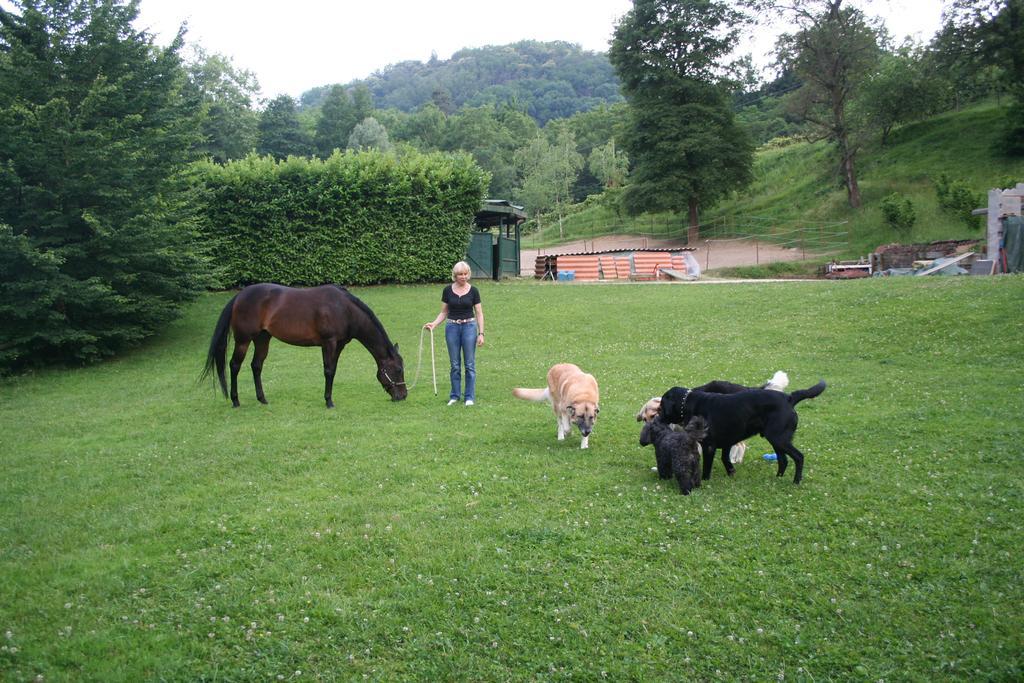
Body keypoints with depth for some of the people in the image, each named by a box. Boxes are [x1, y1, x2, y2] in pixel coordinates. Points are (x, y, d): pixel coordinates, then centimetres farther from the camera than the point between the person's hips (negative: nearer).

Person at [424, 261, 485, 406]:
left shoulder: (473, 291, -1)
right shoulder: (448, 290, 2)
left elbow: (479, 314, 1)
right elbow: (444, 312, 8)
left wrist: (481, 333, -6)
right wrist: (434, 324, -9)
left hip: (469, 326, -1)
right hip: (452, 327, 1)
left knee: (469, 363, 1)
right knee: (454, 364, 7)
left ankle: (470, 397, 9)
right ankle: (454, 396, 16)